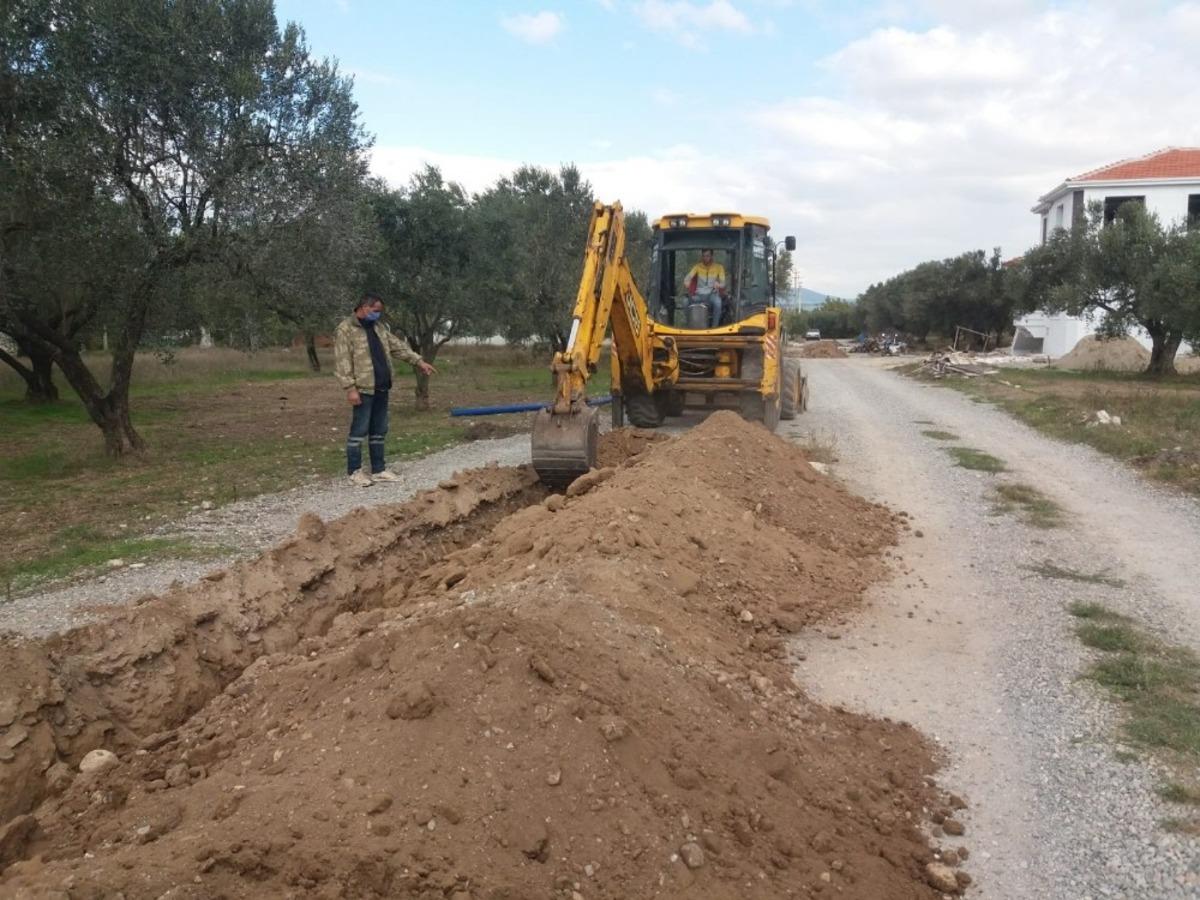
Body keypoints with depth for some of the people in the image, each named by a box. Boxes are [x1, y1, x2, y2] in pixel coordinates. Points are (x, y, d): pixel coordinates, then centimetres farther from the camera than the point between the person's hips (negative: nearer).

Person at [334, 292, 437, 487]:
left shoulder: (379, 327, 15)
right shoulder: (345, 329, -9)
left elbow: (398, 346, 20)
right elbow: (342, 362, -14)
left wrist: (418, 361, 14)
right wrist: (350, 388, -19)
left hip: (381, 388, 8)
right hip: (363, 389, -8)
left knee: (379, 431, 12)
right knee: (359, 431, -2)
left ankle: (379, 469, 19)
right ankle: (355, 471, 7)